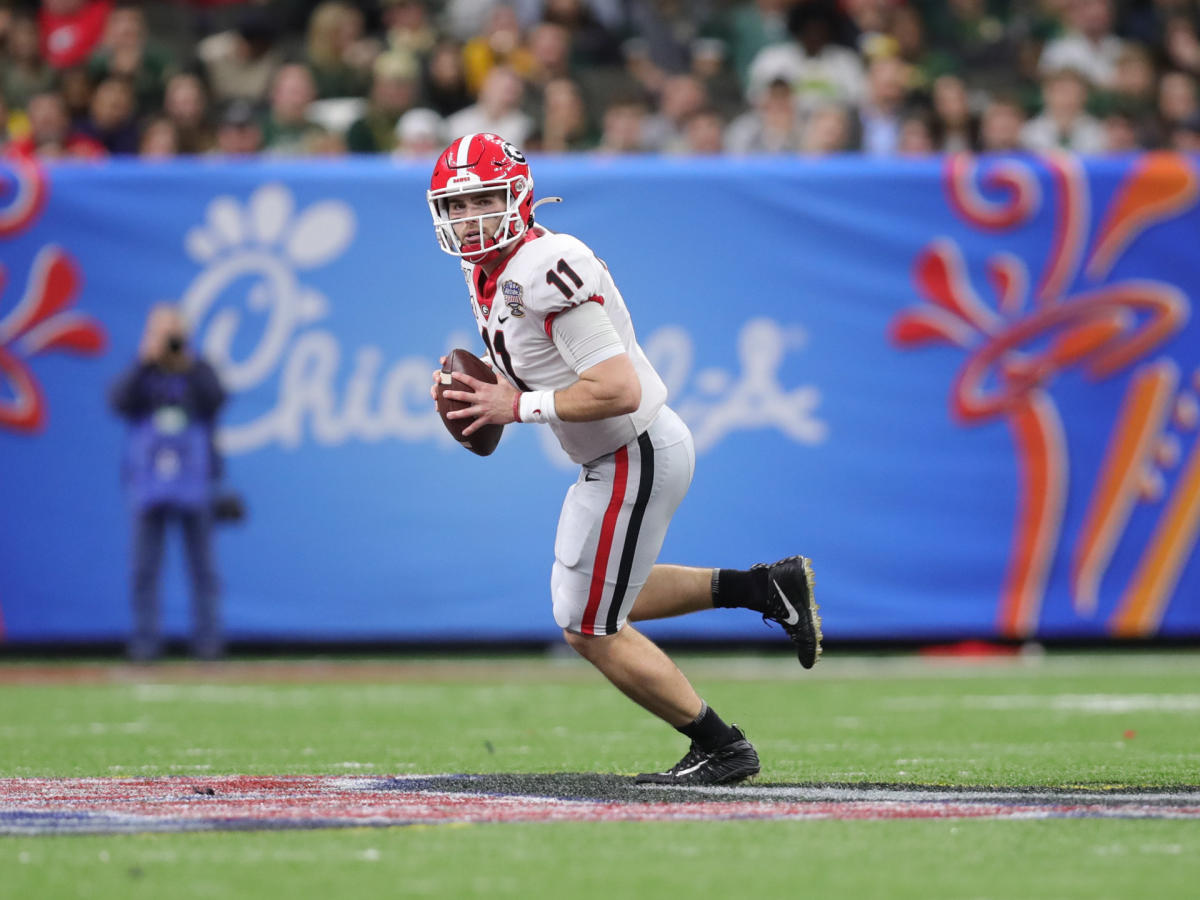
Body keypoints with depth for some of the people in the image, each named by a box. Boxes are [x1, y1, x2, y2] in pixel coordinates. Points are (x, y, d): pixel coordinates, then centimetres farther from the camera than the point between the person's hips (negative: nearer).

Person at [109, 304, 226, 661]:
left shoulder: (199, 373, 9)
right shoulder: (139, 374, 9)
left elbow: (215, 401, -10)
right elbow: (120, 402, -10)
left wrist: (187, 363, -16)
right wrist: (146, 361, -17)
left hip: (194, 488, 0)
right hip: (149, 488, 0)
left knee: (202, 566, -1)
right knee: (145, 569, -3)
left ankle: (207, 637, 3)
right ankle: (145, 640, 0)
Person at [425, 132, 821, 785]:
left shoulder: (546, 270, -25)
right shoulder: (490, 273, 6)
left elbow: (619, 390, -30)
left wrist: (518, 406, -22)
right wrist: (484, 394, 2)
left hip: (637, 455, -10)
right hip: (616, 456, 10)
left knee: (590, 631, 0)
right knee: (595, 601, 25)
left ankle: (721, 750, 12)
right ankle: (766, 587, 25)